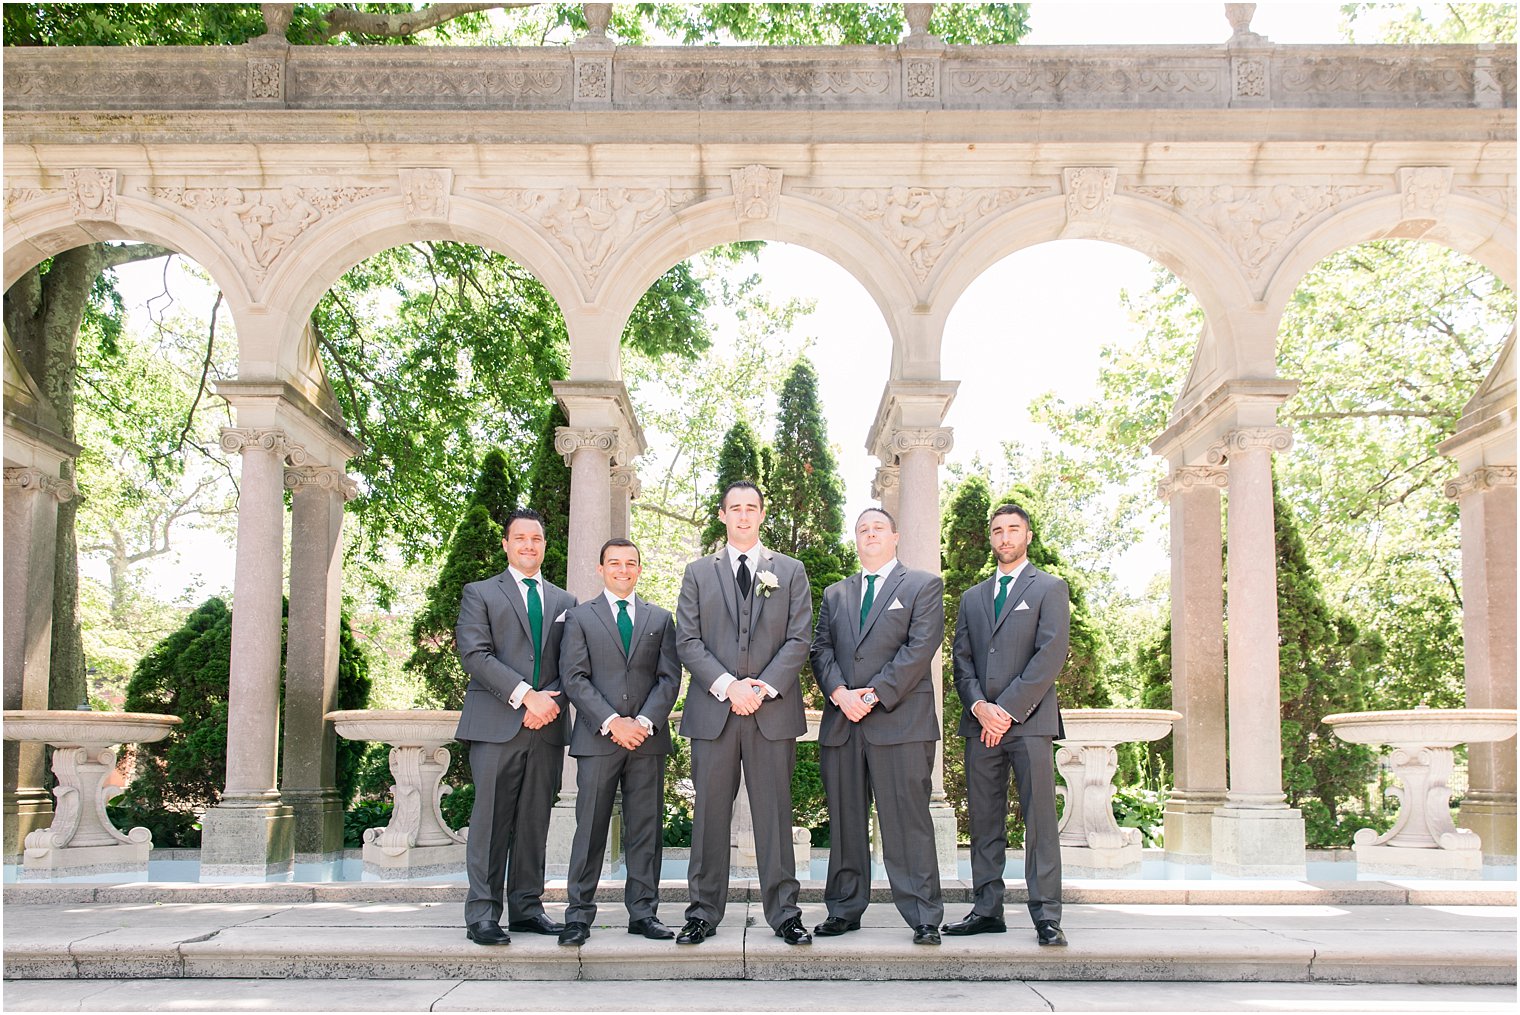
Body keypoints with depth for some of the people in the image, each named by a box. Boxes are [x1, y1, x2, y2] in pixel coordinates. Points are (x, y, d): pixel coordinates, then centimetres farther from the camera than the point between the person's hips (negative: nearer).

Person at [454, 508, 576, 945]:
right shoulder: (480, 594, 7)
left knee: (535, 823, 6)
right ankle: (482, 914, 0)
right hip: (496, 724, -4)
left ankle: (527, 908, 13)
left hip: (547, 726, 4)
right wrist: (525, 695, -15)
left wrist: (551, 699, -8)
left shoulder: (564, 602, 18)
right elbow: (475, 655, -6)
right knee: (491, 822, -4)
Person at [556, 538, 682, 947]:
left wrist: (644, 721, -9)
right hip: (597, 739, -2)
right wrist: (611, 723, -12)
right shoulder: (579, 618, 8)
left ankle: (643, 912, 10)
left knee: (646, 828, 4)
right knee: (590, 828, -1)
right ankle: (579, 914, 5)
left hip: (648, 738, 2)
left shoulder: (660, 619, 15)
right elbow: (574, 678, -1)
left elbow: (669, 678, 7)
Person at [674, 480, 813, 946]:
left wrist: (763, 687, -10)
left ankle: (783, 912, 8)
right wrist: (726, 685, -10)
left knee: (774, 813, 1)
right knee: (710, 813, 3)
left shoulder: (791, 571, 11)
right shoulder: (698, 572, 12)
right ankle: (704, 912, 10)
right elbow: (687, 641, 3)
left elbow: (799, 640, 3)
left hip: (773, 711, 0)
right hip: (712, 710, 1)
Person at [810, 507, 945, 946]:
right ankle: (844, 910, 15)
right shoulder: (835, 594, 21)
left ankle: (924, 917, 0)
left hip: (900, 722, -4)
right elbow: (821, 648, 11)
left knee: (908, 822, -5)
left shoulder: (923, 586, 6)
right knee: (845, 823, 7)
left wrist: (874, 696, -12)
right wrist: (840, 693, -8)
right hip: (842, 724, 5)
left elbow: (920, 647, -5)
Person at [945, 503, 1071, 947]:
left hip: (1028, 721, -4)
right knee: (984, 822, 6)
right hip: (981, 723, 5)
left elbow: (1051, 655, -6)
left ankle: (1046, 915, -4)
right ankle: (986, 910, 11)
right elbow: (961, 659, 13)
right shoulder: (972, 597, 20)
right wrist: (978, 706, -6)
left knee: (1040, 819, -6)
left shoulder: (1050, 589, 5)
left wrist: (1007, 709, -11)